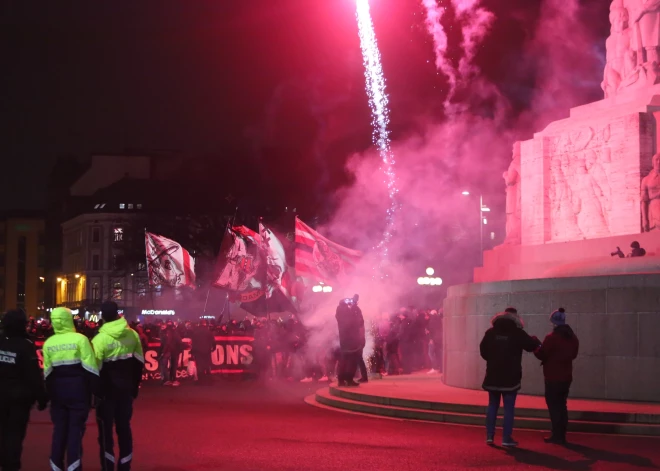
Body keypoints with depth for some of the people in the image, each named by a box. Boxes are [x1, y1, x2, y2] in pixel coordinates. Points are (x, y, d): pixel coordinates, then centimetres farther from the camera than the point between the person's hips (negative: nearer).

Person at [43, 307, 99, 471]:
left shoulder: (48, 343, 2)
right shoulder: (80, 339, -10)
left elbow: (47, 372, 6)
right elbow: (90, 368, -12)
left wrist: (49, 393, 14)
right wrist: (96, 389, -6)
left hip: (58, 391, 4)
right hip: (78, 390, -3)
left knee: (59, 429, 11)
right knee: (76, 429, 1)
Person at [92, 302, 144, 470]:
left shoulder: (100, 339, -16)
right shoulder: (133, 334, -1)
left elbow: (95, 368, -16)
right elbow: (139, 363, 5)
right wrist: (135, 387, 14)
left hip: (106, 390, -4)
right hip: (126, 389, 4)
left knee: (105, 429, 3)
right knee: (124, 427, 11)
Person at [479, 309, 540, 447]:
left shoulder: (491, 332, 3)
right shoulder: (517, 333, -8)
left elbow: (483, 350, 8)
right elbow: (532, 345, -2)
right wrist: (536, 341, 20)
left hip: (493, 376, 4)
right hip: (510, 377, -4)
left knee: (492, 406, 14)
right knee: (508, 408, 1)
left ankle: (490, 436, 10)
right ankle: (507, 438, -1)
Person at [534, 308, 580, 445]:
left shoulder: (551, 337, -16)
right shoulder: (573, 337, 8)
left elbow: (541, 355, -11)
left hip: (553, 377, -7)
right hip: (566, 377, 7)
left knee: (554, 406, -2)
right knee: (561, 405, 14)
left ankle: (557, 435, -4)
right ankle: (561, 435, 16)